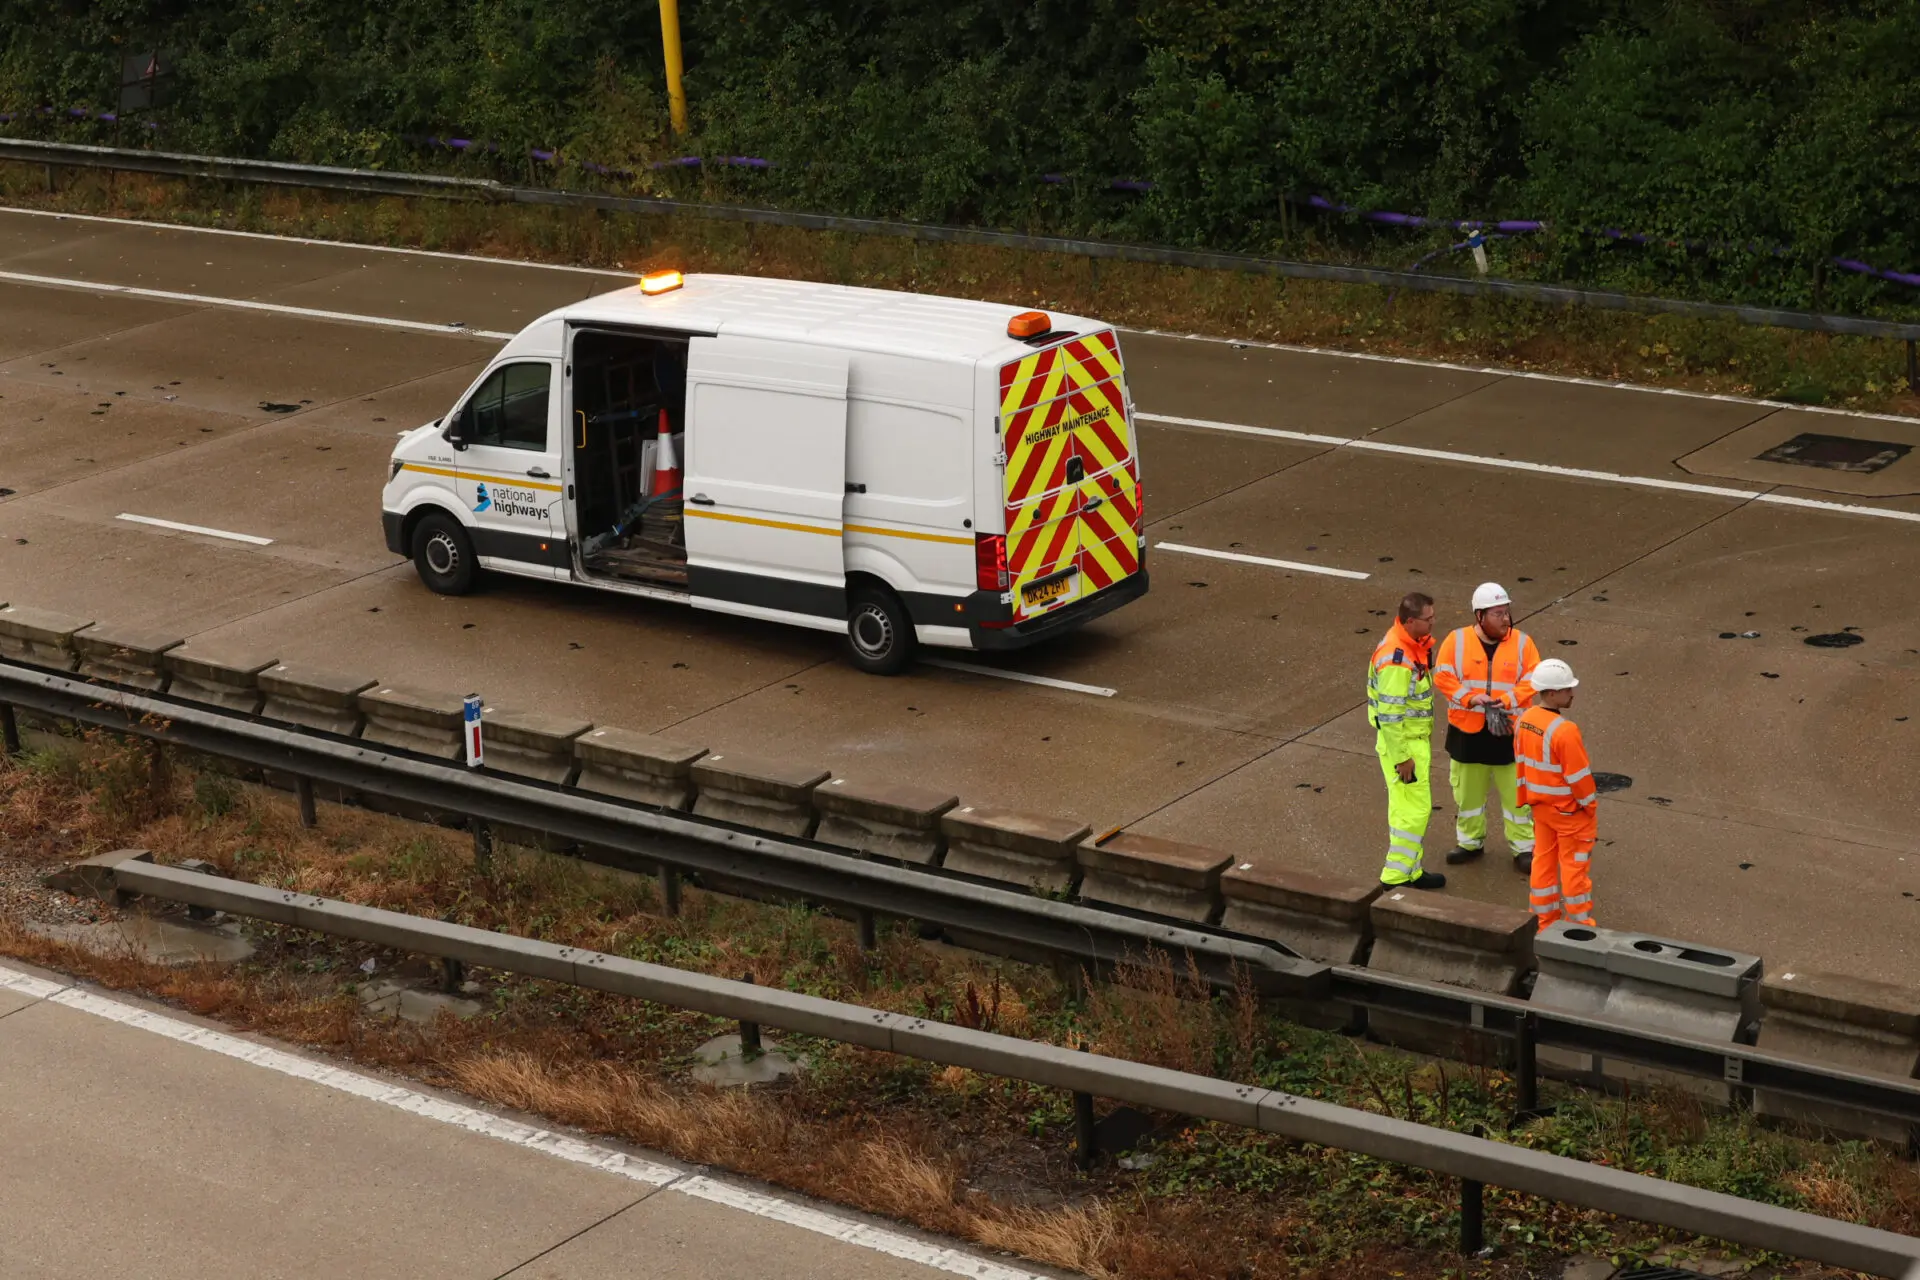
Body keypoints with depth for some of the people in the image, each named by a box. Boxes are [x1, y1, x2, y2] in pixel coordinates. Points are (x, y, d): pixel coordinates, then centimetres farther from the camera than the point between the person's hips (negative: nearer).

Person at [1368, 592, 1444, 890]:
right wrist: (1402, 757, -21)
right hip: (1403, 743, -10)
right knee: (1414, 809, -4)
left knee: (1405, 807, 17)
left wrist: (1426, 732, 24)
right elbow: (1389, 714, -26)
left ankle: (1411, 871, 27)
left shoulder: (1414, 645, 4)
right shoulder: (1396, 661, -28)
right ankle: (1396, 877, 4)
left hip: (1417, 737, 10)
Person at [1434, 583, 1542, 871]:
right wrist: (1472, 699, -22)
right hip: (1467, 732, 1)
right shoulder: (1456, 641, -4)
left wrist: (1504, 703, -22)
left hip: (1509, 732, -1)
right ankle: (1470, 842, 32)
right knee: (1468, 790, 14)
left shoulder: (1522, 642, -4)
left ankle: (1523, 847, 16)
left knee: (1516, 793, 3)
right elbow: (1443, 676, -10)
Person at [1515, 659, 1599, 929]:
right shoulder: (1565, 731, -29)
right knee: (1574, 866, 5)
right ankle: (1579, 925, 15)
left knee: (1543, 860, 17)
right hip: (1569, 812, -8)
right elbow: (1578, 775, -21)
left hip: (1540, 806, 8)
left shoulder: (1524, 721, -3)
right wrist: (1590, 806, -7)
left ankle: (1545, 921, 27)